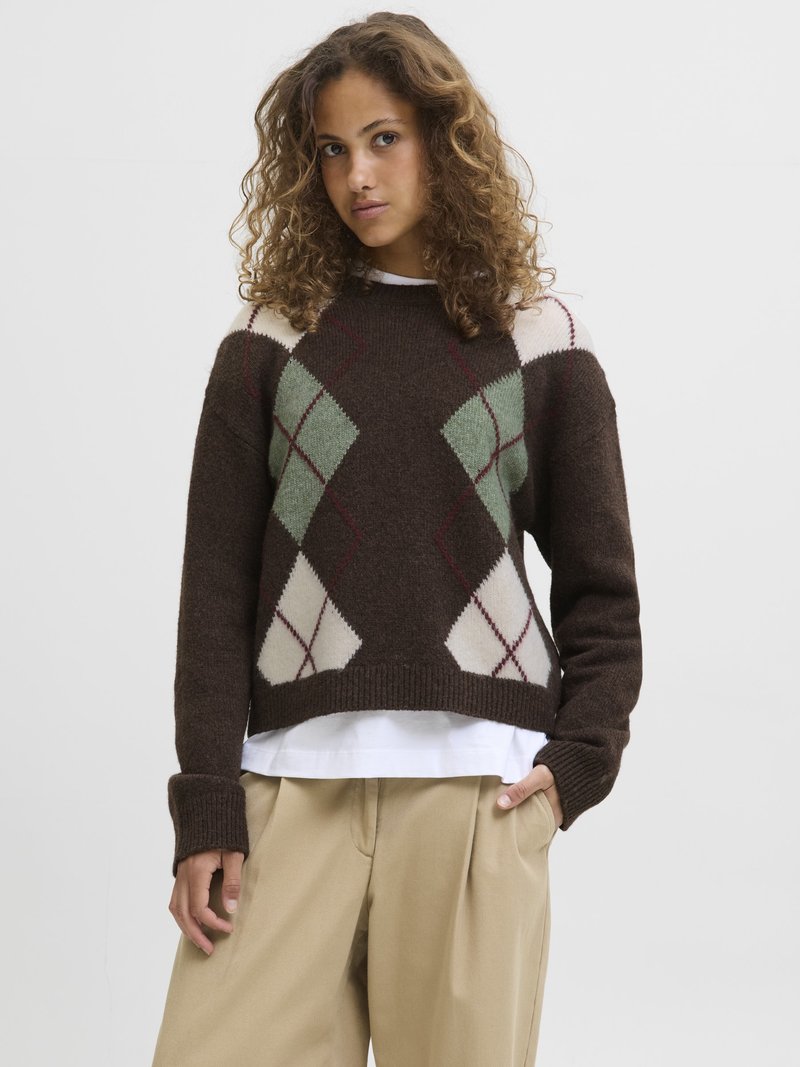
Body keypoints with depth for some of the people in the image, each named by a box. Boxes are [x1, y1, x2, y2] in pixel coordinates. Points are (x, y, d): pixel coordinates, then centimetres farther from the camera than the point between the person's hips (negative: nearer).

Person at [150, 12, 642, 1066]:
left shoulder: (541, 344, 9)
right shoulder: (269, 344, 9)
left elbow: (601, 588, 11)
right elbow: (215, 586, 4)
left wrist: (581, 756, -4)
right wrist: (206, 807, -3)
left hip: (480, 783, 0)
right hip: (294, 779, 0)